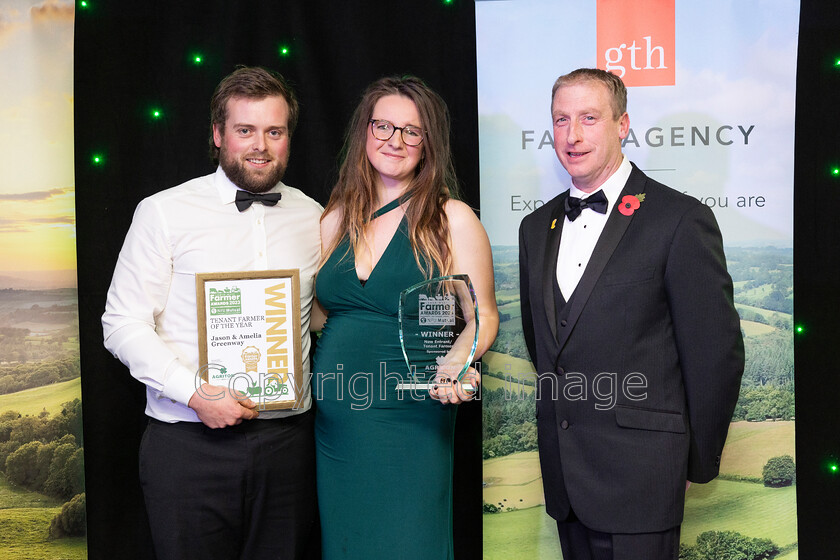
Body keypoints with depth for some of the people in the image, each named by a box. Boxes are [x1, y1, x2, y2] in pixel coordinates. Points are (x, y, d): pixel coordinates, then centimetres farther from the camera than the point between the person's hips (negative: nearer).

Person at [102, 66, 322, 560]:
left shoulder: (314, 218, 8)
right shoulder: (164, 212, -1)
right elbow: (123, 324, -4)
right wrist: (196, 393, -15)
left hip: (287, 439, 3)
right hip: (188, 442, -2)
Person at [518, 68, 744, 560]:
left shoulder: (681, 219, -9)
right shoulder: (536, 227, 10)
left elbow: (717, 352, -8)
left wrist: (696, 463, -2)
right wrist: (558, 419, 14)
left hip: (639, 477, -5)